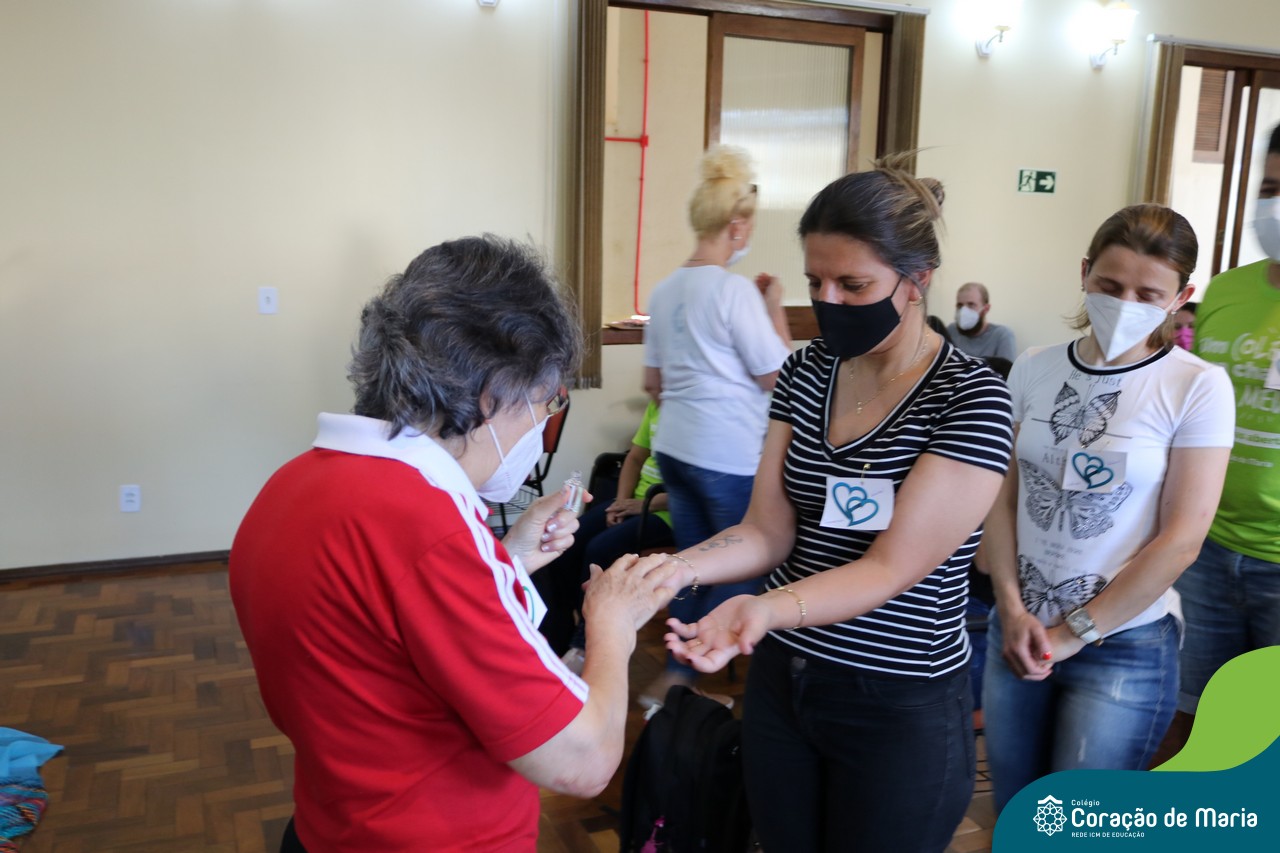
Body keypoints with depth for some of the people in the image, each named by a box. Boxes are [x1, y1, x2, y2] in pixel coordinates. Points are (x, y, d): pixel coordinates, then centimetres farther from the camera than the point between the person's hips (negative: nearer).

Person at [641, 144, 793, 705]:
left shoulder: (665, 290, 8)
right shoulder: (735, 290, -15)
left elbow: (652, 381, 15)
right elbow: (779, 376, -12)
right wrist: (775, 306, -3)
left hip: (674, 448, 8)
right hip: (730, 458, -8)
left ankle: (681, 679, 25)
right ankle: (675, 678, 10)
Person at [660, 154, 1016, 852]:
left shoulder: (970, 399, -17)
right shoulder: (804, 373, 0)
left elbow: (892, 567, -22)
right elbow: (768, 531, -4)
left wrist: (763, 609, -38)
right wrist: (677, 568, -23)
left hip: (901, 709, -5)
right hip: (780, 679, 5)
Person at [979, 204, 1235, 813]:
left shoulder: (1197, 387, -9)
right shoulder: (1034, 368, 1)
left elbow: (1182, 538, -11)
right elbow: (1002, 494, 3)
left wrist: (1075, 632, -9)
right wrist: (1011, 607, -7)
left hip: (1124, 645, -3)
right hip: (1017, 631, 3)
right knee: (1012, 817, 15)